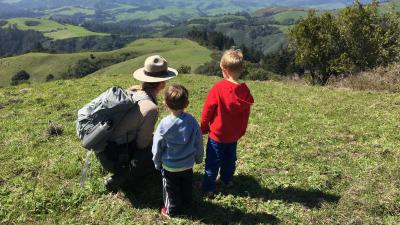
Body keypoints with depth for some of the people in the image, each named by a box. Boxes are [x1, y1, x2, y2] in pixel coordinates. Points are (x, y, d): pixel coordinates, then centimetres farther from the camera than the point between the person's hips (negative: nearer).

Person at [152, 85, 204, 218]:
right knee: (186, 187, 25)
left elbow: (157, 147, -12)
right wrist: (198, 158, 14)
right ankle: (186, 205, 44)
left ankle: (172, 210, 34)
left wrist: (157, 163, 6)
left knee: (171, 189, 18)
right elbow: (198, 142, -3)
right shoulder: (192, 121, -16)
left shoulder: (164, 124, -23)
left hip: (169, 166, -3)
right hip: (188, 164, 3)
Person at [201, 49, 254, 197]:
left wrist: (204, 128, 2)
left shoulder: (218, 88, -21)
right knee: (230, 159, 23)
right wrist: (241, 132, 16)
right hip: (234, 135, 4)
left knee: (213, 162, 9)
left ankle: (209, 187, 17)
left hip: (217, 134, -4)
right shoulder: (245, 91, -9)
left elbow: (207, 110, -13)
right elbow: (246, 115, 1)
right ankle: (227, 180, 40)